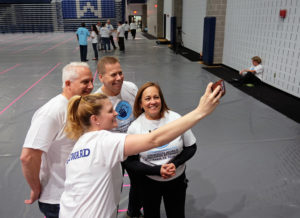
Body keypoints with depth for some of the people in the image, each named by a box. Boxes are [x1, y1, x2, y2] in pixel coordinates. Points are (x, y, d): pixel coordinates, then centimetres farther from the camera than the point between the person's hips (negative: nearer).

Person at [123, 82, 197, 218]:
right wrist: (157, 170, -21)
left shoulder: (176, 118, -13)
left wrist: (175, 164, -19)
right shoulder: (135, 127, -15)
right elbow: (129, 162, -11)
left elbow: (191, 148, -3)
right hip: (148, 182, -1)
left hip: (177, 180, 1)